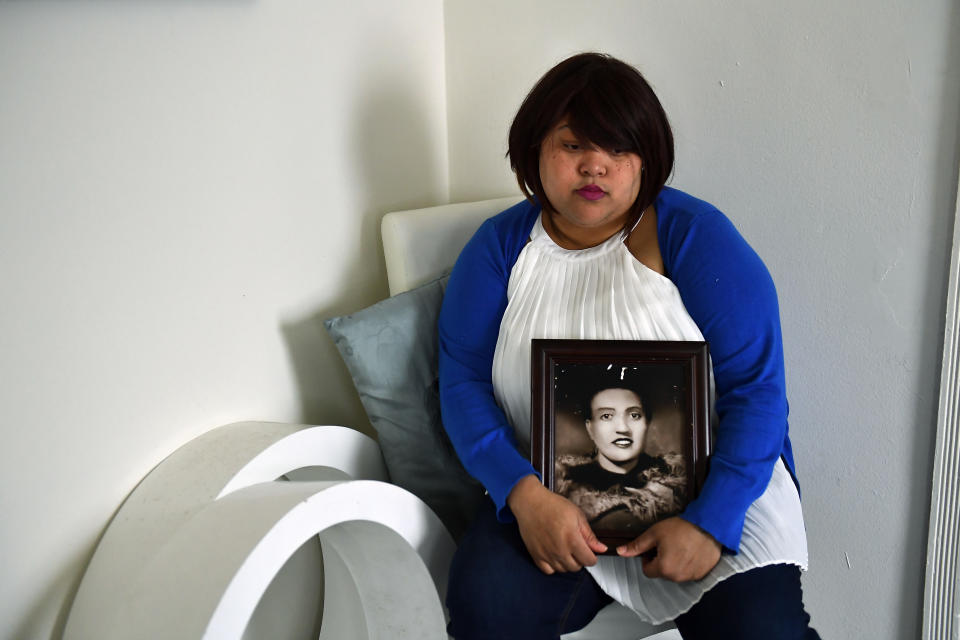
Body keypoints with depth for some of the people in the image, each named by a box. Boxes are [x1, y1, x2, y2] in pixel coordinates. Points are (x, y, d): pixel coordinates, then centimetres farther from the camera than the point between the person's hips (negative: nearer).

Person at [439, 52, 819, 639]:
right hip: (558, 500, 2)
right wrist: (525, 494, -17)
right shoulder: (500, 247, 4)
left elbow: (756, 389, -9)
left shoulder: (694, 235, -5)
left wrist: (709, 524, -19)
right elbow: (463, 381, -1)